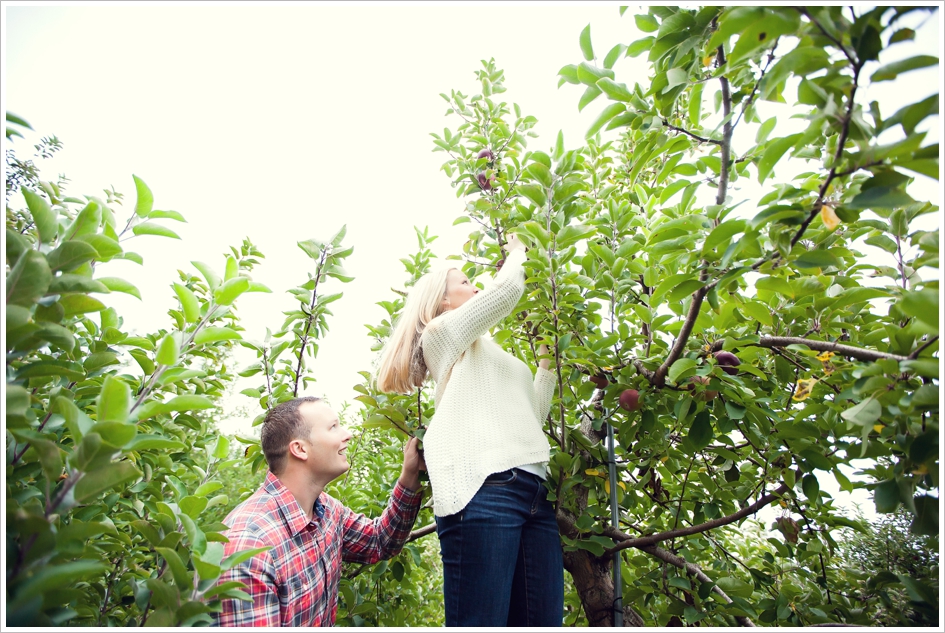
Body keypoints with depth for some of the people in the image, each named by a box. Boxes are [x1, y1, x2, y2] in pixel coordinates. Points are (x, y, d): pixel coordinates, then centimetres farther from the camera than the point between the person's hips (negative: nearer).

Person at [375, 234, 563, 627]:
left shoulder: (493, 357, 35)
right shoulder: (442, 333, 13)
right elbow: (507, 288, 1)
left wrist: (548, 357, 31)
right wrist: (517, 251, 22)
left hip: (534, 492, 8)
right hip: (483, 488, -7)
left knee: (544, 621, -1)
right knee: (481, 622, -11)